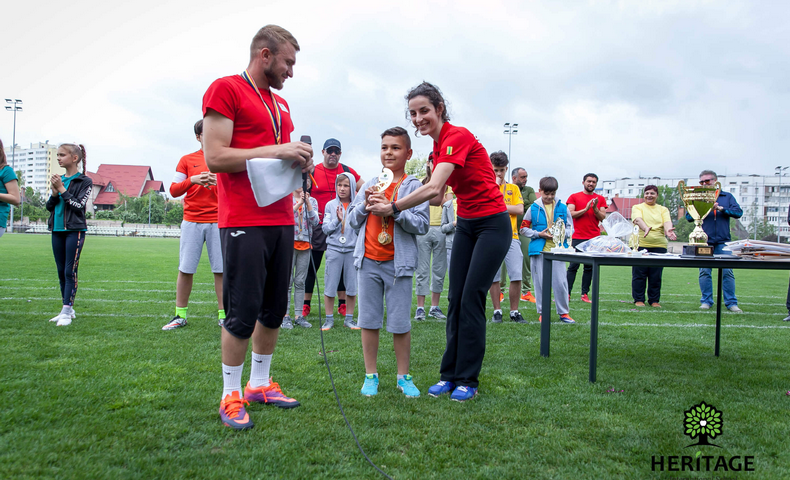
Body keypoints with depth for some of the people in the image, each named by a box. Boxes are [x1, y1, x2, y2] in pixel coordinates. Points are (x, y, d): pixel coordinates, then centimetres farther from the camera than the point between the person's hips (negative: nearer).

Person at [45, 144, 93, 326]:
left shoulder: (84, 181, -4)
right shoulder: (59, 179, 13)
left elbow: (79, 205, -13)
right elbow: (49, 206, 12)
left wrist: (62, 189, -12)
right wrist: (54, 192, -6)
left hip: (74, 231, -6)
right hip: (57, 230, 6)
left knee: (70, 271, -8)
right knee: (61, 272, 9)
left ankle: (67, 312, -7)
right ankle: (67, 309, 18)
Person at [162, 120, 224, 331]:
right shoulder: (187, 160, 10)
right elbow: (174, 190, 5)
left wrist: (220, 182, -12)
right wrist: (192, 180, -12)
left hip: (218, 222, 0)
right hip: (192, 221, 0)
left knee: (221, 270, -3)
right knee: (185, 269, 1)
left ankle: (223, 315, 6)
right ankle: (180, 315, 12)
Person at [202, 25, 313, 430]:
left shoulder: (281, 105, 20)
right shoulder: (225, 89, -3)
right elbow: (215, 157, -12)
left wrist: (298, 162, 5)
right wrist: (276, 151, -16)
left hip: (282, 220, 8)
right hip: (244, 222, -8)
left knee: (275, 309, 11)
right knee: (243, 312, -4)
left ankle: (259, 384, 25)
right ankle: (230, 396, 10)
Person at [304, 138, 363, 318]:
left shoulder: (348, 172, 5)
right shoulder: (312, 172, 1)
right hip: (318, 226, -1)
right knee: (312, 265, 4)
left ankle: (342, 305, 14)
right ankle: (306, 305, 12)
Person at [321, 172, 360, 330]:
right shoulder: (331, 205, 5)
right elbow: (325, 229, 3)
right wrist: (337, 220, -12)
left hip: (352, 250, 0)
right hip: (334, 249, 0)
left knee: (352, 287, 4)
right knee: (330, 286, 0)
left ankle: (349, 319, 18)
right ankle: (329, 319, 13)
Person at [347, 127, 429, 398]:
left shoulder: (413, 186, -2)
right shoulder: (370, 184, 12)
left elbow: (422, 225, -10)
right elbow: (352, 221, 14)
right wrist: (366, 205, -5)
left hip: (398, 263, -4)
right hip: (368, 261, 4)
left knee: (400, 323, 1)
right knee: (369, 320, 8)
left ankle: (404, 377, 17)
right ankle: (371, 376, 20)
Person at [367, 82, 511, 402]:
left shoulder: (458, 137, -19)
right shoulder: (438, 146, 8)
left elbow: (434, 188, -30)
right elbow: (437, 197, 7)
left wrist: (394, 207, -26)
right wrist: (392, 198, -4)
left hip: (492, 225, -8)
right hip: (465, 224, 8)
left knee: (471, 300, -6)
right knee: (455, 299, 6)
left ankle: (467, 380, 6)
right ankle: (449, 374, 15)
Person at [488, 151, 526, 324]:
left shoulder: (513, 188, 13)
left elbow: (520, 209, -1)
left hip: (511, 237, 1)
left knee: (516, 276, -5)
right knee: (494, 277, 3)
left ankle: (514, 312, 7)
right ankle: (497, 311, 14)